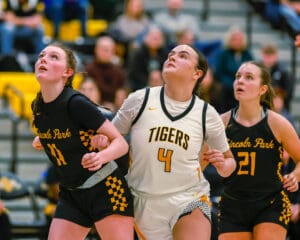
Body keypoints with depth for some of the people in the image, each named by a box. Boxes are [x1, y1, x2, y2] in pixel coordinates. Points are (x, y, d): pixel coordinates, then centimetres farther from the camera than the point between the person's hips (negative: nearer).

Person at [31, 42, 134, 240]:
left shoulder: (76, 103, -19)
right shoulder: (37, 107, 2)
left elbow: (121, 143, -18)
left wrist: (101, 157, -35)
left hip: (105, 191, -7)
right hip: (71, 195, 7)